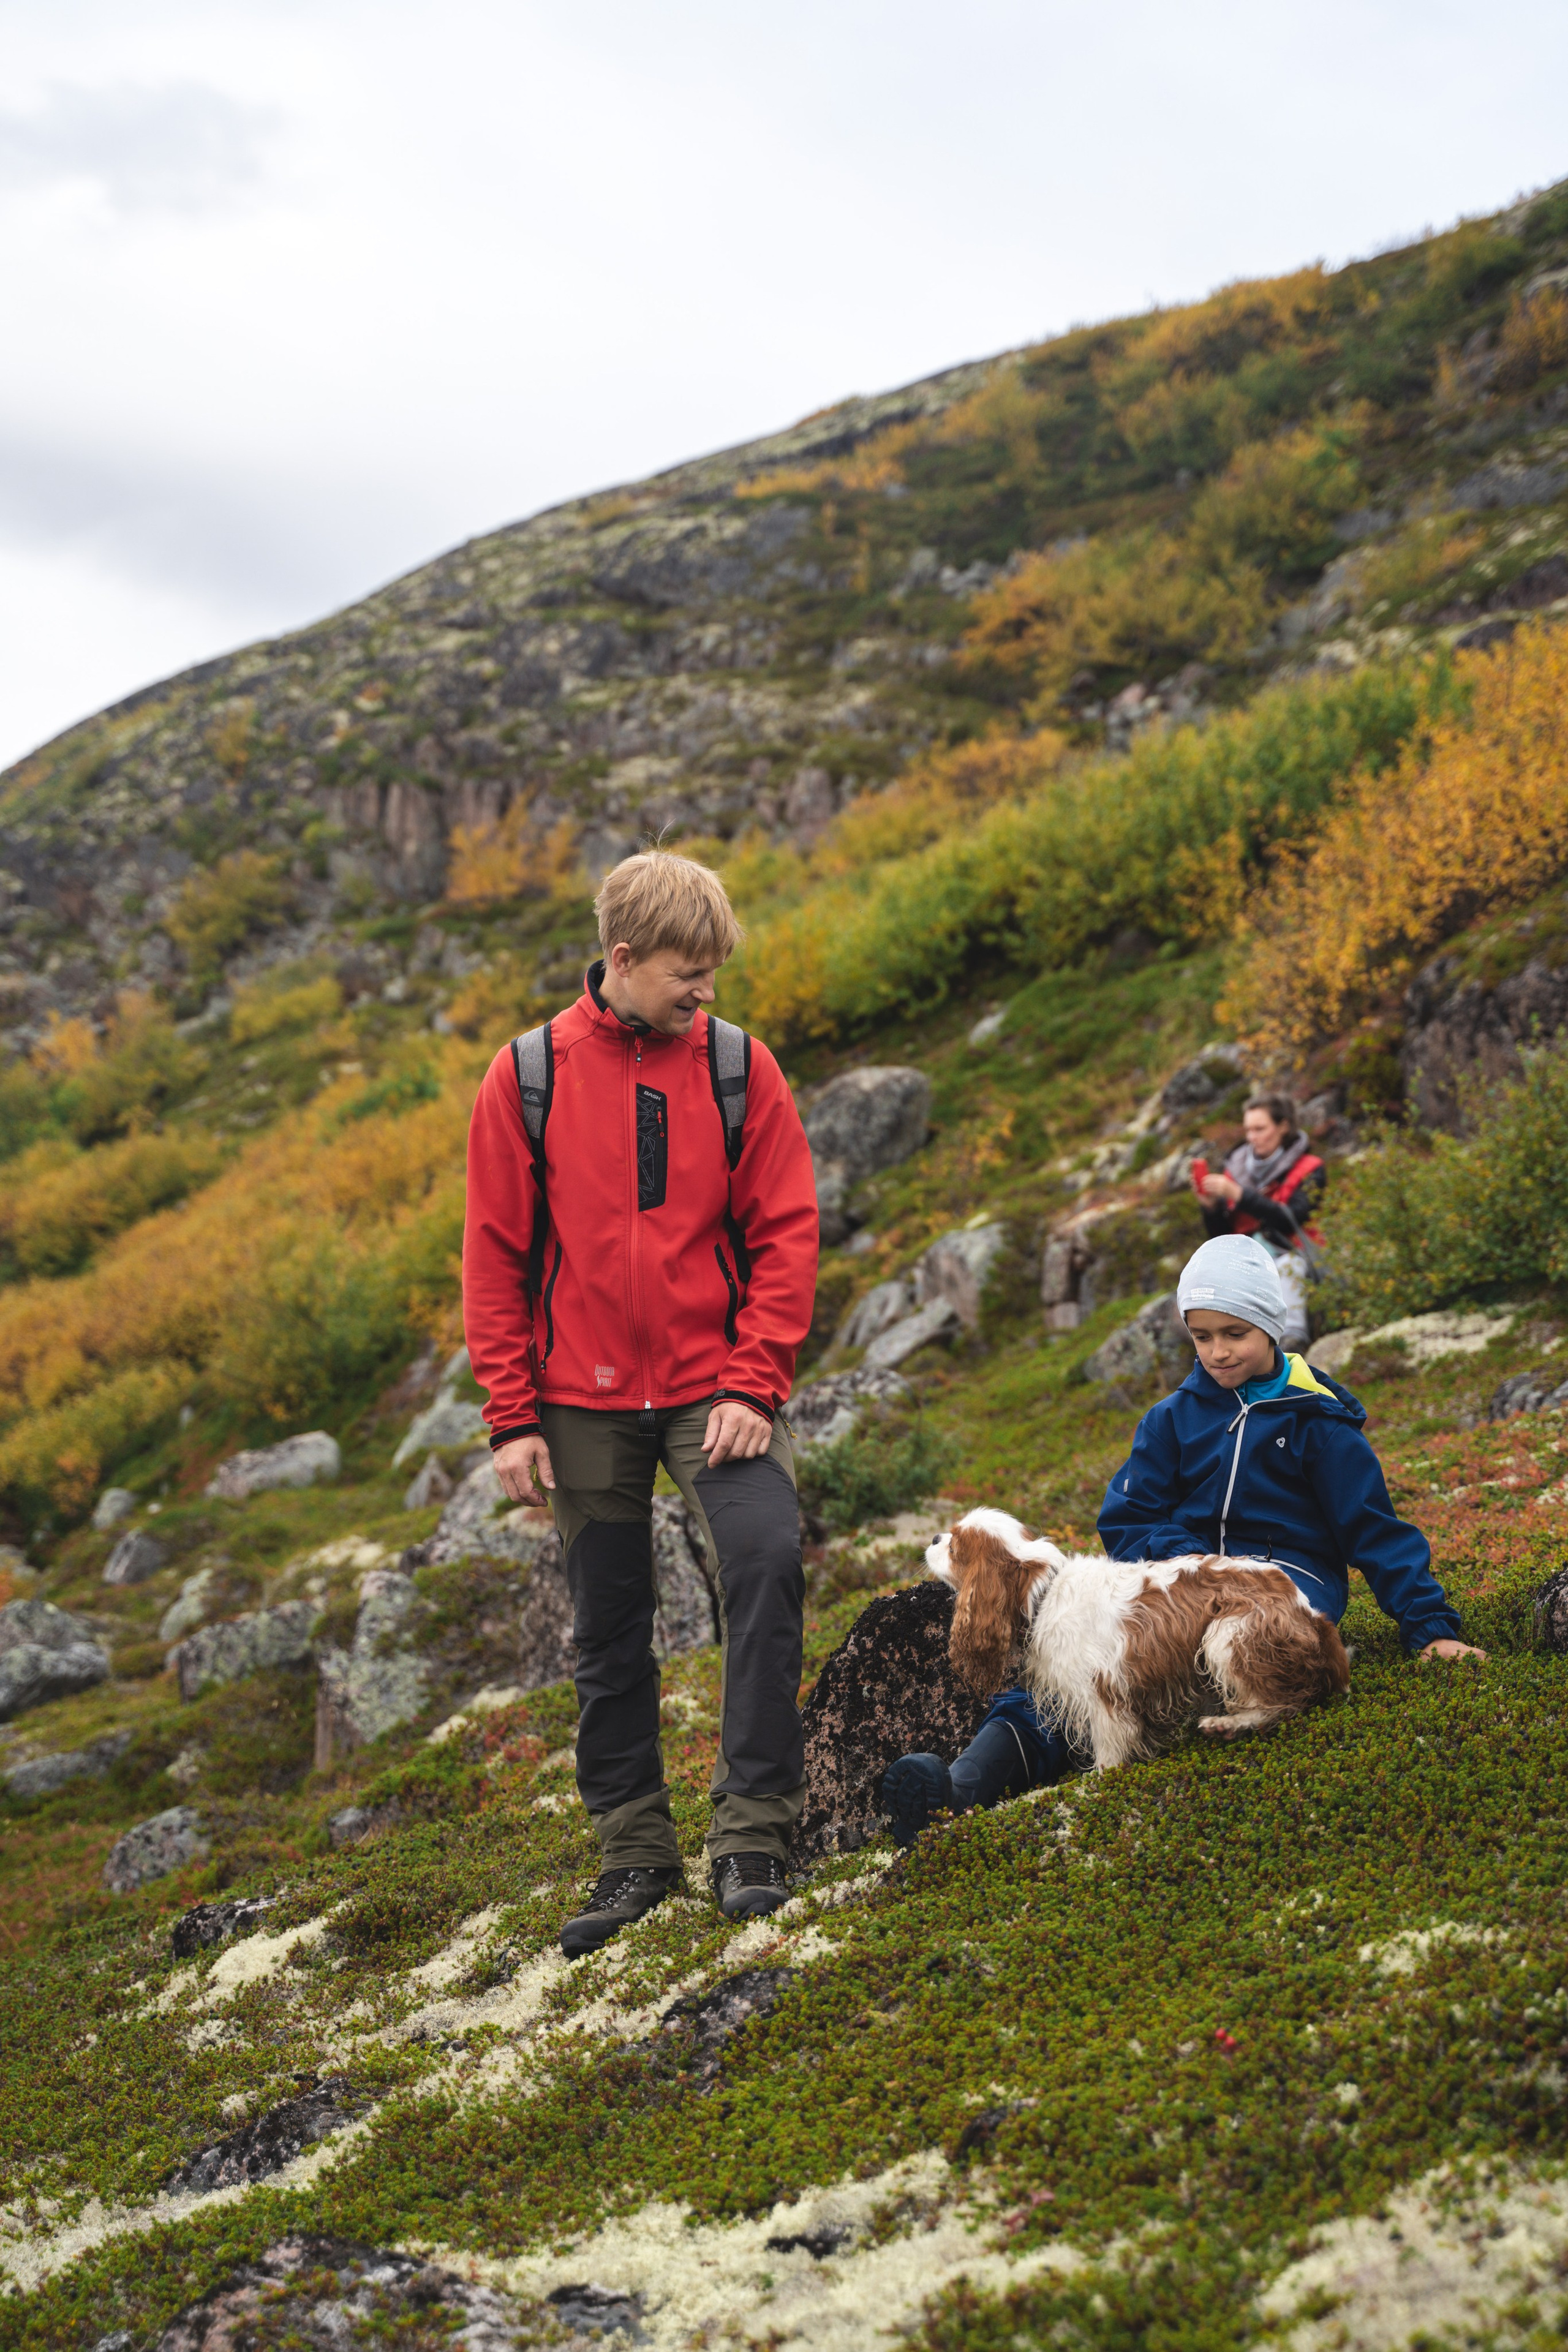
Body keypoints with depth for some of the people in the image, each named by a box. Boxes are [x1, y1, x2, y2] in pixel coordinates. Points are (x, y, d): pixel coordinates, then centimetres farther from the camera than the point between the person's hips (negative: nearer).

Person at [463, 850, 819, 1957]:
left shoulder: (740, 1069, 0)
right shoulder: (528, 1078, -1)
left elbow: (786, 1234, -1)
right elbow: (496, 1256, 1)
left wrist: (753, 1386, -11)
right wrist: (513, 1417, -3)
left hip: (715, 1385, -1)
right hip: (586, 1400, 1)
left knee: (768, 1558, -21)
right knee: (610, 1629, 8)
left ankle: (753, 1831, -10)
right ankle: (635, 1850, 23)